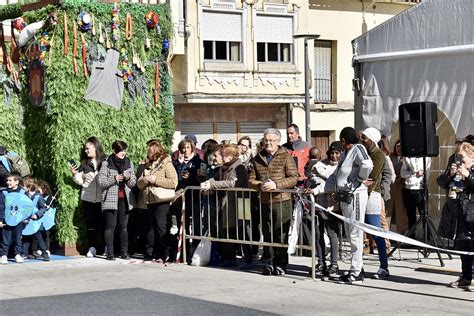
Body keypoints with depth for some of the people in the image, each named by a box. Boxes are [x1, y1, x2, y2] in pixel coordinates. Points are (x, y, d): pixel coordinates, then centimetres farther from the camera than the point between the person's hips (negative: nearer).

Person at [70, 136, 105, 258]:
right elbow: (80, 181, 13)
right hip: (88, 198, 3)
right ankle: (92, 247, 15)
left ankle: (104, 248, 12)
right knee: (90, 224, 6)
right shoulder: (84, 164, 7)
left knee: (102, 223, 0)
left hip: (102, 198, -3)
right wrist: (75, 174, -4)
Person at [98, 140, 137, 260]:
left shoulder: (129, 163, 11)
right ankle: (110, 252, 0)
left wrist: (128, 178, -9)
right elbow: (100, 181, -6)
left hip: (125, 199, 3)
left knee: (124, 226, 4)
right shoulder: (106, 164, 0)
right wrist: (114, 179, -17)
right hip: (111, 199, -3)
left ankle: (124, 251, 9)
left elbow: (133, 183, 12)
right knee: (110, 226, -3)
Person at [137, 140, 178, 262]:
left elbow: (173, 182, -16)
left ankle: (165, 254, -4)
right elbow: (139, 184, 14)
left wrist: (155, 180, -15)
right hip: (149, 201, 7)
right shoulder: (148, 166, 20)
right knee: (151, 227, 8)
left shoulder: (166, 164, -3)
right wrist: (146, 179, -8)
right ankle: (150, 252, 13)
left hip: (161, 201, -7)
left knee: (160, 226, -9)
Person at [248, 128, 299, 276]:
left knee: (281, 234, 0)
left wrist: (276, 184, -18)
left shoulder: (285, 157, -1)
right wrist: (260, 186, -9)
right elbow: (251, 179, 12)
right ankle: (269, 262, 19)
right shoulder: (258, 158, 12)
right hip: (264, 202, 4)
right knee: (267, 234, 9)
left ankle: (281, 264, 9)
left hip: (282, 201, -4)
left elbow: (294, 178, -7)